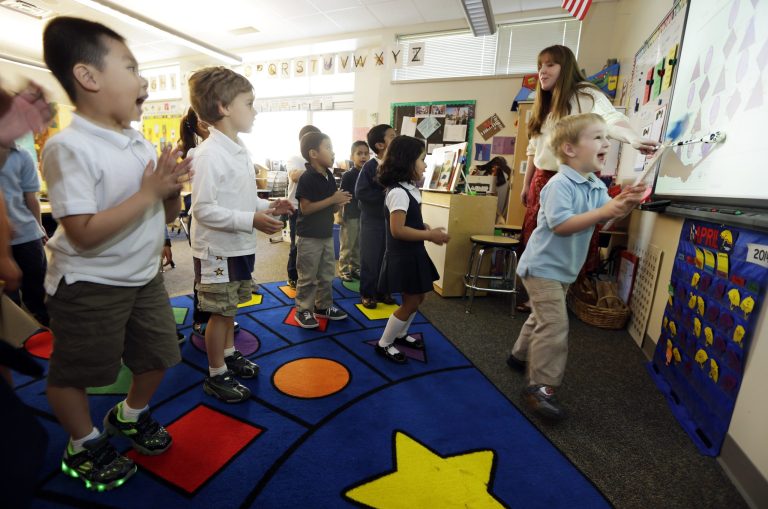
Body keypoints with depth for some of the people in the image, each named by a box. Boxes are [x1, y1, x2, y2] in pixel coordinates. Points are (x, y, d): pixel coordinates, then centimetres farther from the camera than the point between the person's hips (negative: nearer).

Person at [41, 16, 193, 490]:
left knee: (159, 355, 20)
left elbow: (168, 215, 6)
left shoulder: (142, 143, 3)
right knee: (74, 373, 15)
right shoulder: (70, 147, -21)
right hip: (90, 286, -7)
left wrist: (173, 188, -14)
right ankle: (84, 447, 40)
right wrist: (149, 191, -26)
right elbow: (84, 233, -27)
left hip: (145, 276, 7)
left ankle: (131, 415, 48)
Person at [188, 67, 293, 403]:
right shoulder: (209, 154, -19)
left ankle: (229, 354, 40)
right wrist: (251, 220, -28)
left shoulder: (240, 150, 9)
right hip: (217, 249, -8)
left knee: (230, 307, 21)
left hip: (240, 246, 9)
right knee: (220, 311, 5)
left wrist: (267, 206, 3)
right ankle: (216, 375, 23)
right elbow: (203, 209, -23)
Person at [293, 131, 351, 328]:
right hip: (309, 236, -8)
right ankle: (303, 311, 18)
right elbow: (306, 208, -22)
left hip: (327, 234, 8)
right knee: (307, 277, 3)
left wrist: (340, 203, -8)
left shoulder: (330, 177, 8)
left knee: (327, 275, 17)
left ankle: (323, 306, 32)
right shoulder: (307, 178, -16)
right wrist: (332, 199, -22)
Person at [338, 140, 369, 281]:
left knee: (359, 245, 13)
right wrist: (340, 215, -11)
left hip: (365, 214, 5)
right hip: (350, 215, -5)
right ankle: (343, 270, 13)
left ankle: (355, 268, 26)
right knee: (347, 245, 3)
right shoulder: (347, 175, -8)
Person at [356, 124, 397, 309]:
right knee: (370, 259, 5)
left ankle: (382, 291, 28)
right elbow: (361, 192, -18)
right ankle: (367, 294, 19)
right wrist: (384, 194, -19)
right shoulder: (370, 166, -12)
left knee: (387, 258, 13)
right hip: (372, 221, -5)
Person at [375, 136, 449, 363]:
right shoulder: (398, 192, -21)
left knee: (417, 298, 19)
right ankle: (384, 344, 18)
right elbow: (397, 229, -28)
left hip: (412, 253, 10)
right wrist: (430, 235, -22)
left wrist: (426, 228, 2)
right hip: (402, 256, -10)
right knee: (410, 302, 1)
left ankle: (400, 335, 37)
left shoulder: (409, 190, 9)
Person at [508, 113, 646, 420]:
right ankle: (541, 386, 1)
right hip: (543, 266, -10)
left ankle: (521, 355, 43)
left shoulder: (597, 187, 8)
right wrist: (604, 211, -29)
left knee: (543, 317, 23)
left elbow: (607, 219, 4)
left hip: (562, 268, 10)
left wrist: (623, 204, -15)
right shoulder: (560, 184, -20)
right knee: (554, 326, -11)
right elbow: (560, 225, -28)